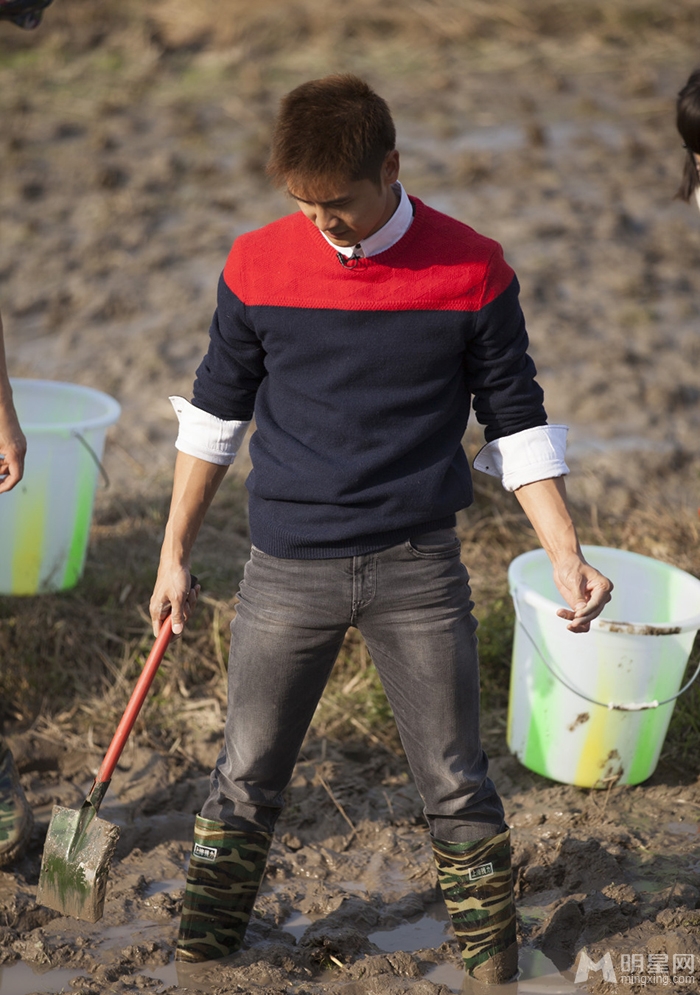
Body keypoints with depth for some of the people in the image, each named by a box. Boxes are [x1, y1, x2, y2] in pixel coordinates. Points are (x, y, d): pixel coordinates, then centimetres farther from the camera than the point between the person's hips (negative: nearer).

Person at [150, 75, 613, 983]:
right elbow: (215, 413, 7)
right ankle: (200, 952, 27)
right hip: (287, 569, 1)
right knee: (247, 777, 10)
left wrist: (567, 557, -7)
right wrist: (175, 555, 10)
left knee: (455, 784, 9)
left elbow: (516, 423, 2)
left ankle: (494, 961, 26)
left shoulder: (472, 271, -7)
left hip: (419, 568, -1)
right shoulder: (257, 266, -4)